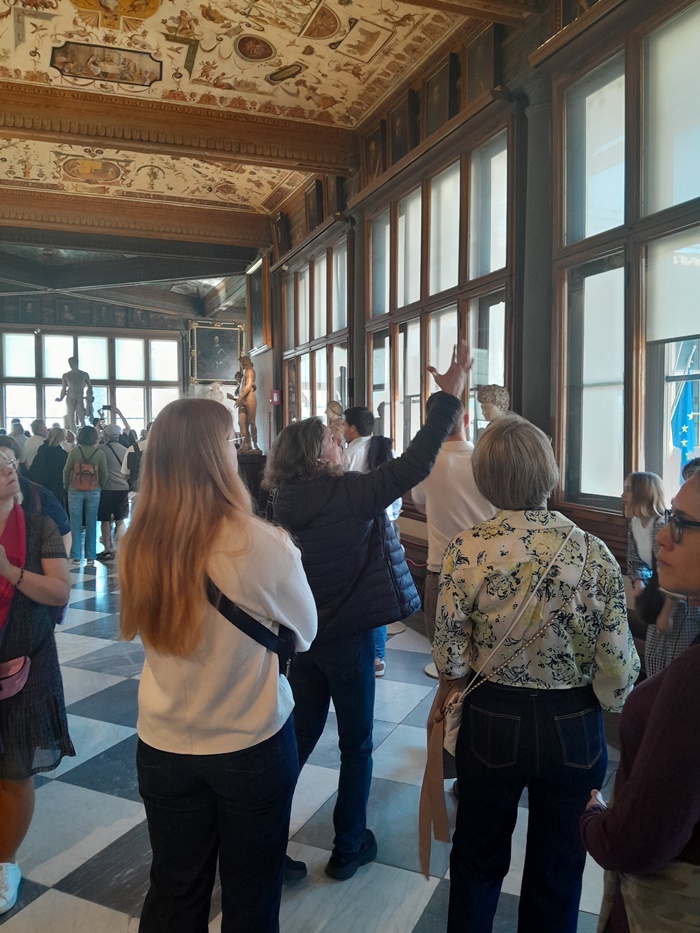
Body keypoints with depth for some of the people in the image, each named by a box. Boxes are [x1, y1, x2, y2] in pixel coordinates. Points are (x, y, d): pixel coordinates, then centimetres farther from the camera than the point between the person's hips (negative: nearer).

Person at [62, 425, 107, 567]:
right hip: (94, 491, 1)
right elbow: (104, 473, -2)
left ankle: (75, 557, 6)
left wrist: (66, 485, 14)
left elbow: (66, 470, -1)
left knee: (75, 524, 5)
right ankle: (90, 557, 7)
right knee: (91, 524, 6)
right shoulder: (100, 453, -4)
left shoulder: (74, 451, -5)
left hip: (75, 490, 0)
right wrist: (100, 486, 14)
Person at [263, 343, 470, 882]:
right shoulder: (349, 494, -19)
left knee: (298, 740, 18)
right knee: (356, 746, 14)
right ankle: (349, 848, 27)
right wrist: (450, 396, -17)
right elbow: (414, 465, -21)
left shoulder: (288, 502, -3)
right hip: (347, 637, -6)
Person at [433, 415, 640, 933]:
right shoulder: (593, 554, -18)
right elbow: (619, 667, -13)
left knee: (479, 858, 25)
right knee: (557, 870, 23)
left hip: (491, 720, 0)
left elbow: (449, 657, -13)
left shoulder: (467, 549, -19)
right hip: (574, 730, 0)